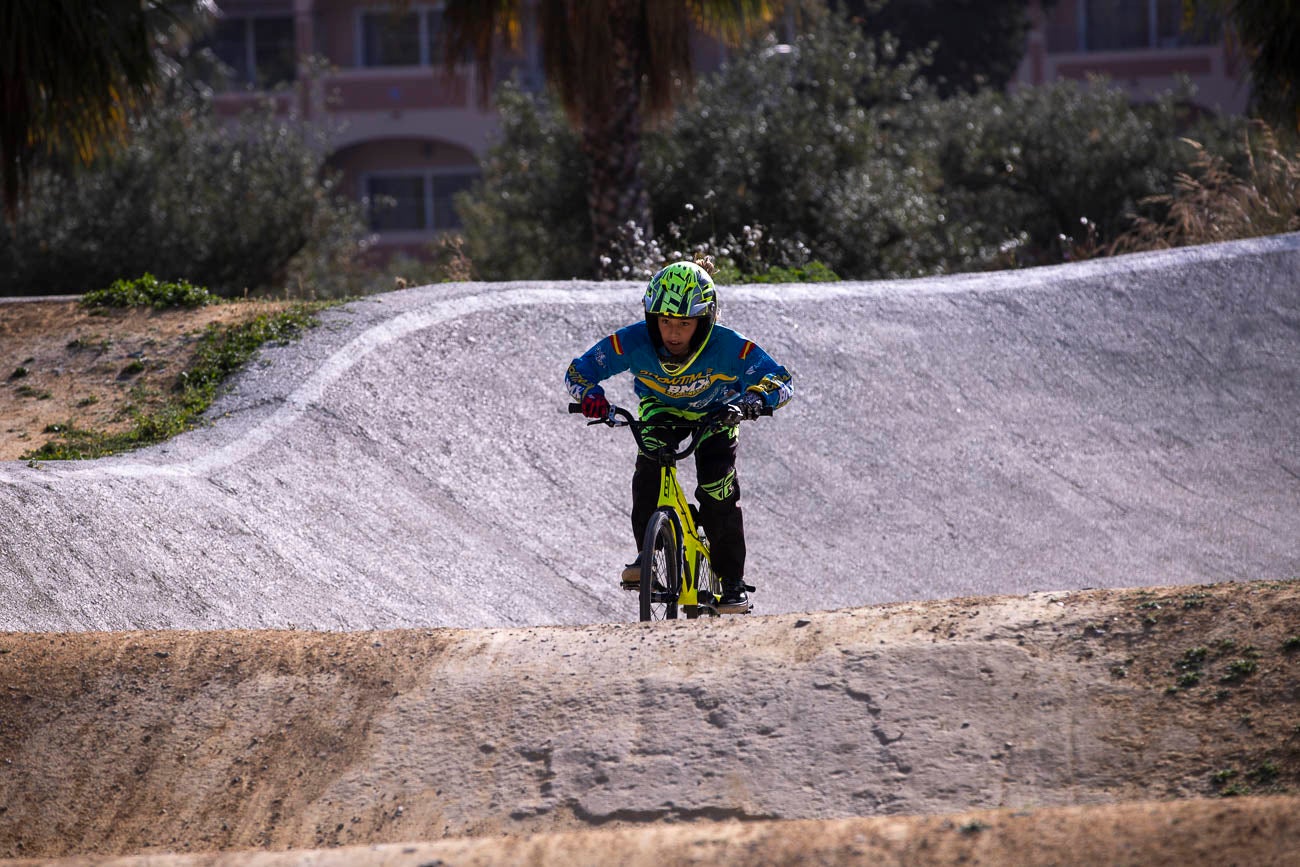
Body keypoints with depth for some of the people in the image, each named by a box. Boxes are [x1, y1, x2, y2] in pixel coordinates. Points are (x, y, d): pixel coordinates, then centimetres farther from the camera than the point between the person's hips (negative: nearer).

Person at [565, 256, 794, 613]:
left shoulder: (728, 348, -37)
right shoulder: (633, 342, -34)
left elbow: (781, 379, -34)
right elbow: (578, 369, -24)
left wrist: (756, 396, -55)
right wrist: (591, 394, -46)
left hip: (714, 413, -1)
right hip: (660, 410, 1)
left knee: (718, 487, -18)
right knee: (650, 463, -27)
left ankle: (732, 580, -3)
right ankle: (644, 554, -16)